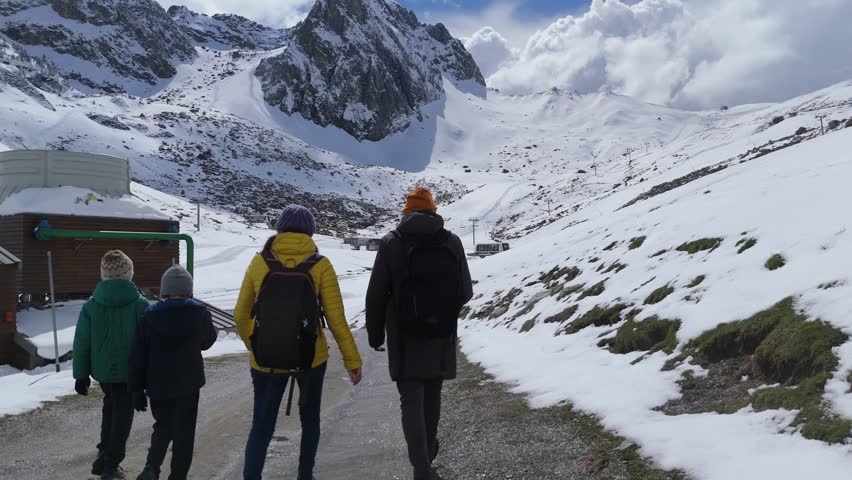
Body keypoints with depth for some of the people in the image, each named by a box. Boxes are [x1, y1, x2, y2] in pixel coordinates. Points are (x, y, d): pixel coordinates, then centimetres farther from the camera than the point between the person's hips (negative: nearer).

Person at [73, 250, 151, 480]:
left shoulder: (91, 305, -5)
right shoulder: (140, 304, -13)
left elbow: (81, 343, 0)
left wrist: (81, 374, 9)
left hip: (102, 370, 4)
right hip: (130, 371, -3)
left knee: (110, 407, 25)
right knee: (123, 414, 8)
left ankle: (105, 454, 30)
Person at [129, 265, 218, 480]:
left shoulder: (149, 316, -4)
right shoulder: (200, 313, -7)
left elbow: (138, 357, -2)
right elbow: (207, 341, 13)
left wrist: (137, 389, 5)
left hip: (158, 386, 2)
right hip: (188, 385, -2)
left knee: (162, 427, 20)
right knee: (184, 432, 9)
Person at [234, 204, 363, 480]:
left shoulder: (260, 262, -3)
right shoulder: (320, 266, -8)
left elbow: (241, 315, 2)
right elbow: (336, 319, -9)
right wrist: (352, 360, 0)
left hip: (266, 361, 1)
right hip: (311, 358, 0)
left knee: (262, 426, 13)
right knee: (310, 420, 23)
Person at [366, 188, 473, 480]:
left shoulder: (391, 243, -6)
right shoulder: (452, 242, -2)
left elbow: (376, 295, -7)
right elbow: (466, 293, 0)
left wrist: (375, 334, 4)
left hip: (404, 338, -2)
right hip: (441, 336, 3)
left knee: (412, 401, 2)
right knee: (432, 395, 20)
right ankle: (427, 452, 37)